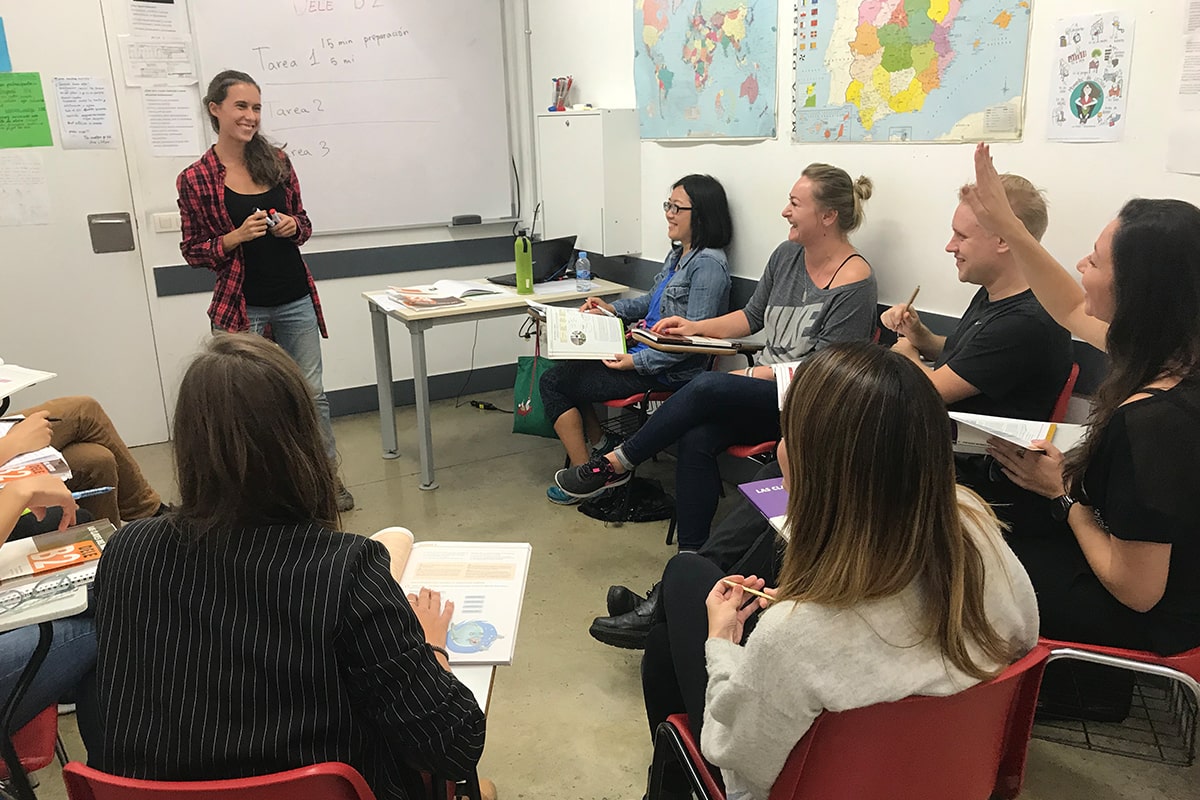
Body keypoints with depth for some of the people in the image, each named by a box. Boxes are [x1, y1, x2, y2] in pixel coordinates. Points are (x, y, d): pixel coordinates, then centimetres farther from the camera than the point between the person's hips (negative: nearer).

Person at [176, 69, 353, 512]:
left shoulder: (277, 161, 4)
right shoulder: (196, 178, -5)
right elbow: (193, 250, -2)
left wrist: (292, 227, -9)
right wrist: (238, 236, -17)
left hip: (295, 298, 3)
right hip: (242, 305, -3)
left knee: (312, 392, 10)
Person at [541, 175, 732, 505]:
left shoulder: (708, 264, -20)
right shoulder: (678, 255, 11)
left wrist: (638, 362, -25)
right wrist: (612, 309, 12)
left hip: (667, 373, -10)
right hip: (642, 351, 10)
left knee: (554, 382, -7)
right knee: (567, 365, 13)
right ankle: (600, 445, 22)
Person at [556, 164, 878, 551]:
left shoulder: (854, 283, -15)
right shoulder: (787, 255, 9)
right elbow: (752, 316, 20)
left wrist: (750, 375, -15)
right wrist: (696, 327, 6)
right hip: (762, 387, 7)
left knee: (706, 386, -29)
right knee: (697, 439, -22)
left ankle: (616, 464, -13)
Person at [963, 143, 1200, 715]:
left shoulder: (1149, 422, -38)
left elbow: (1137, 591, -29)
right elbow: (1073, 313, 9)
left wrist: (1063, 492, -17)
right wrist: (1004, 224, 5)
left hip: (1153, 621, -8)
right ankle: (1081, 671, 33)